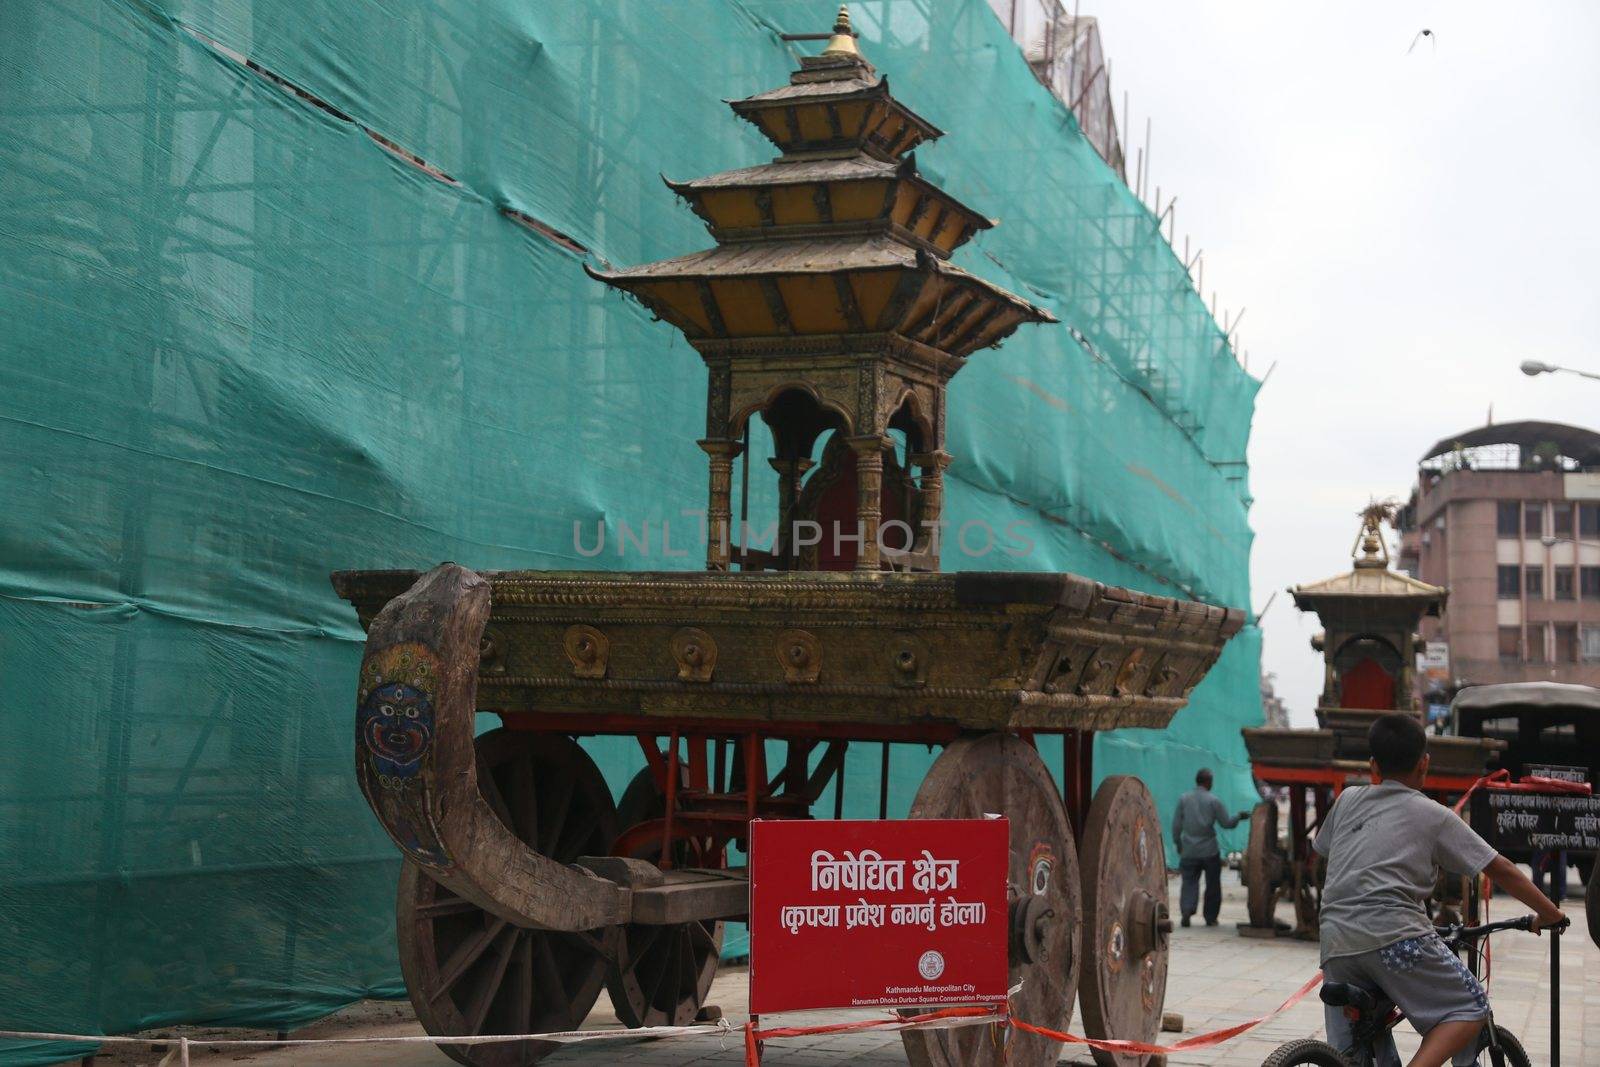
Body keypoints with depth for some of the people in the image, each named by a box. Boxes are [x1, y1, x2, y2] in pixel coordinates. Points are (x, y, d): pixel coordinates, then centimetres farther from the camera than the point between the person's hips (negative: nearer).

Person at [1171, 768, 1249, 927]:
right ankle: (1210, 917, 14)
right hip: (1209, 851, -2)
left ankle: (1187, 909, -19)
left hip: (1189, 851, 2)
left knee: (1189, 883, 4)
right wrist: (1239, 816, 17)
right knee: (1212, 885, 11)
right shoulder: (1213, 800, -6)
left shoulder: (1183, 799, 1)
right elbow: (1226, 823, -1)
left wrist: (1178, 843, 14)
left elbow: (1176, 824, 3)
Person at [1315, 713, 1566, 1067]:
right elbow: (1500, 869, 10)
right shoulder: (1434, 815, 8)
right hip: (1393, 936, -5)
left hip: (1336, 943, 5)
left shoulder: (1347, 800, 19)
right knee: (1471, 1008, 7)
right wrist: (1549, 914, 22)